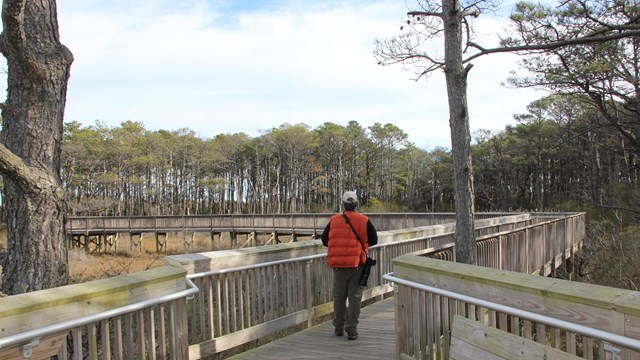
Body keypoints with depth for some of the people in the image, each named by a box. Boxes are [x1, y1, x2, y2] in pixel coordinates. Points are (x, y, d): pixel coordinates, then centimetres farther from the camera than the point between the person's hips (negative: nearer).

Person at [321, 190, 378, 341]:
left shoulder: (333, 220, 0)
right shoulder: (364, 221, -4)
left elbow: (324, 240, 9)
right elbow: (373, 240, 2)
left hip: (338, 265, 2)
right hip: (357, 264, -2)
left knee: (339, 296, 14)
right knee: (355, 297, 3)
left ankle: (339, 327, 20)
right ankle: (352, 330, 1)